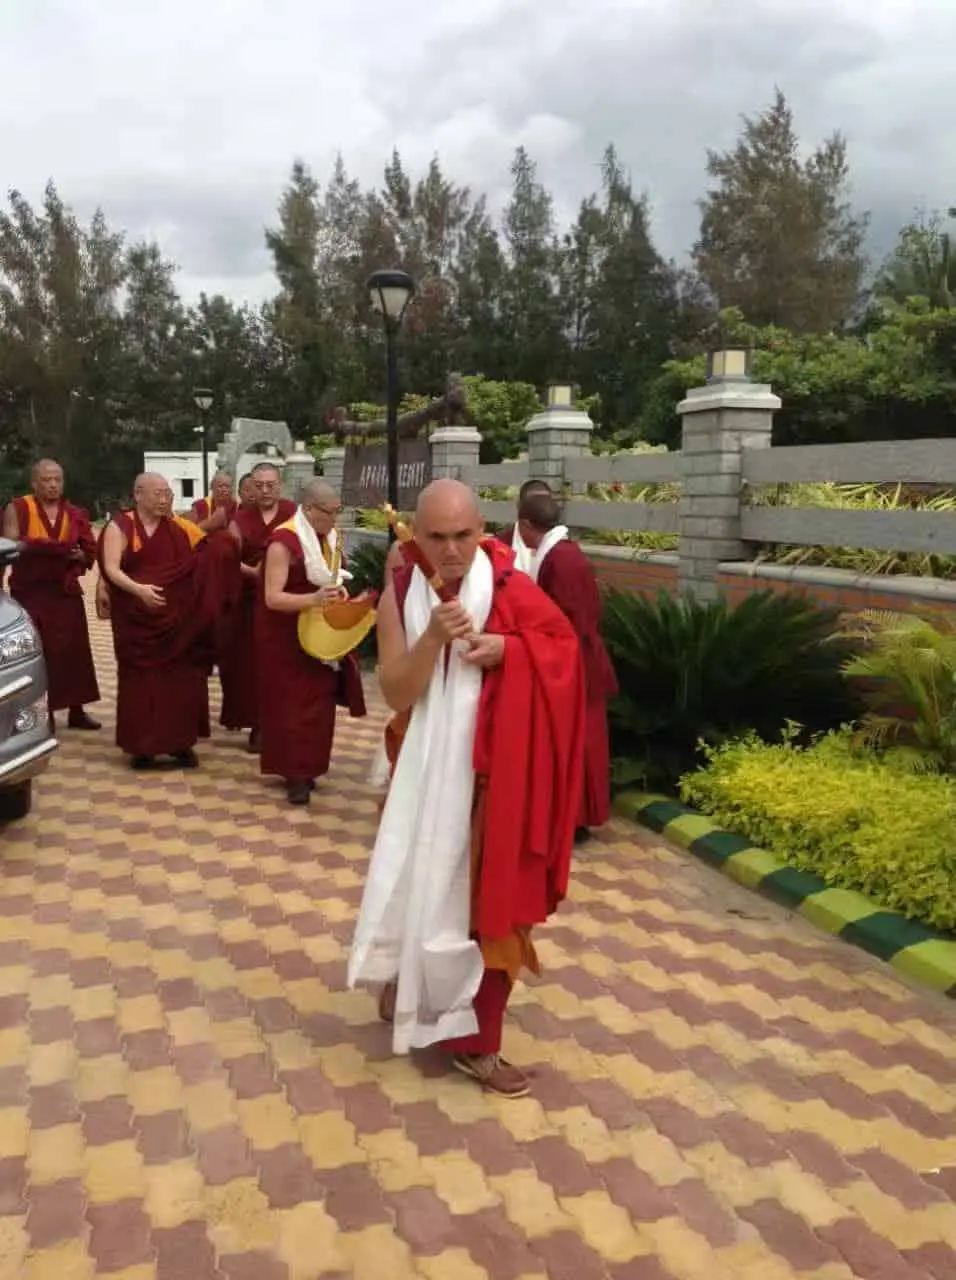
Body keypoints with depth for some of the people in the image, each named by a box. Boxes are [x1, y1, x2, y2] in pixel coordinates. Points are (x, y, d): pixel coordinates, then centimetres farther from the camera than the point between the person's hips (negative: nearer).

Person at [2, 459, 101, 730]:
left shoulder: (74, 514, 9)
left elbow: (90, 553, 11)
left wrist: (79, 555, -10)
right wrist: (33, 547, -23)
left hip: (65, 591, 3)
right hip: (30, 591, -3)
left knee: (73, 650, 4)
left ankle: (76, 710, 13)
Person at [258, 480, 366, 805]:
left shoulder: (328, 537, 3)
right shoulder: (284, 542, -21)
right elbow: (272, 598, -26)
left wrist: (337, 589, -2)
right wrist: (314, 599, -39)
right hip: (286, 637, -7)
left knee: (317, 700, 9)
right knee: (293, 702, -2)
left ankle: (306, 767, 22)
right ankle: (295, 772, 6)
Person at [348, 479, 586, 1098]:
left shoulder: (512, 589, -9)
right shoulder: (400, 596, -6)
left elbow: (565, 651, -3)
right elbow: (396, 694, -12)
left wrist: (509, 648, -20)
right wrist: (434, 637, -27)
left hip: (494, 773, -1)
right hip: (425, 769, 1)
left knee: (488, 899, 5)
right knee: (419, 885, 12)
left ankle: (475, 1037, 22)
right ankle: (407, 987, 42)